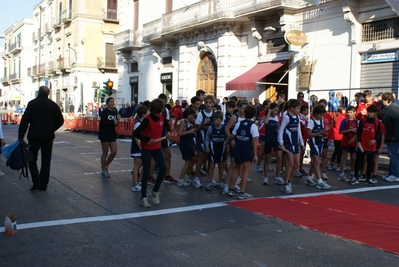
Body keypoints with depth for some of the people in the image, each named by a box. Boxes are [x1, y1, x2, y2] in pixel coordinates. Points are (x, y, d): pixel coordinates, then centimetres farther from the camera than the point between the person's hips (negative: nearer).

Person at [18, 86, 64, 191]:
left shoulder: (32, 103, -5)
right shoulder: (53, 105, 5)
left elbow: (25, 120, -11)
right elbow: (60, 121, 10)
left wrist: (21, 136, -7)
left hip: (34, 136, -3)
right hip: (48, 137, 3)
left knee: (32, 159, 8)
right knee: (46, 161, 10)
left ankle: (36, 182, -6)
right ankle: (43, 184, 11)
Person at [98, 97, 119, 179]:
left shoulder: (115, 112, 7)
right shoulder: (104, 112, -11)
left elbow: (115, 124, 11)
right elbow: (102, 123, -23)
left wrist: (117, 120, -9)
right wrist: (113, 122, -22)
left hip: (112, 134, 6)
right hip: (104, 134, -6)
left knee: (114, 152, 3)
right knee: (105, 153, 2)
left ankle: (105, 166, 24)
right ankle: (103, 170, 16)